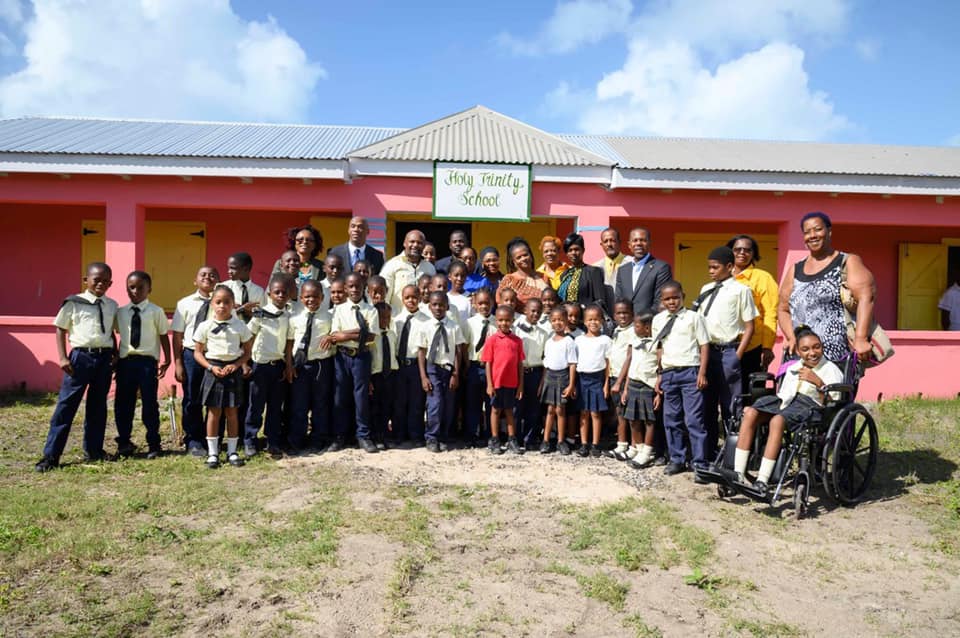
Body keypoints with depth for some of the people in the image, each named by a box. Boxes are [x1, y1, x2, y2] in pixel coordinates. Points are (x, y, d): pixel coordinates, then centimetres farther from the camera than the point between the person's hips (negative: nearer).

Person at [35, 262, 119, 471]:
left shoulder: (112, 306, 9)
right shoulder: (74, 303, -2)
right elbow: (60, 329, 1)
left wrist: (115, 357, 7)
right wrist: (63, 358, -6)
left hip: (104, 357, 4)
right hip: (80, 356, -3)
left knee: (98, 405, 11)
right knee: (66, 405, -3)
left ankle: (94, 450, 23)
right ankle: (51, 455, 3)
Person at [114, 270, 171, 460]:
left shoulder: (155, 312, -3)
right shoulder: (120, 313, 7)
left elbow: (164, 336, 1)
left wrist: (167, 360, 0)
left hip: (147, 361, -3)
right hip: (125, 360, 3)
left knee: (149, 403, 3)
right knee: (122, 403, 10)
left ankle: (153, 444, 16)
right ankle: (124, 443, 25)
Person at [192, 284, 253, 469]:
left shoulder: (240, 326, 0)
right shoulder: (205, 326, -2)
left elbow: (247, 351, 5)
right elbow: (198, 352, 2)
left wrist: (237, 364, -11)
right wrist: (211, 367, -12)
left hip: (233, 369, 1)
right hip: (213, 368, -1)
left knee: (232, 411, 6)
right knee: (214, 412, 3)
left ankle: (232, 451, 17)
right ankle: (212, 452, 13)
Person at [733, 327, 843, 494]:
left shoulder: (831, 370, 7)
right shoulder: (793, 368, 26)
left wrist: (818, 383, -17)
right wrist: (756, 406, 9)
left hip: (810, 406, -5)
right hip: (786, 403, 6)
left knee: (777, 420, -37)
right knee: (750, 413, -24)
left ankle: (762, 482, -38)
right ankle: (738, 474, -28)